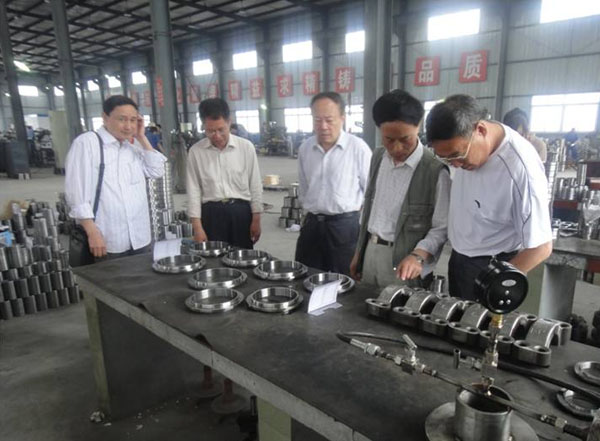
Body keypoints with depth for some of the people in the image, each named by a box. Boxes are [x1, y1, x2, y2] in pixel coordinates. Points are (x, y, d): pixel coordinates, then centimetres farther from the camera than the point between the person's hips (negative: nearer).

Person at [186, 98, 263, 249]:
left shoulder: (246, 147, -1)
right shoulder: (196, 151, -1)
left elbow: (255, 186, 2)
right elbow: (193, 189, 0)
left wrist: (256, 219, 1)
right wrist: (197, 226, -4)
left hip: (241, 211, 0)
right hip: (211, 213, 0)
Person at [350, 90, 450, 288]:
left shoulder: (436, 171, -17)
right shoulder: (378, 158, 3)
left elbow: (442, 228, -13)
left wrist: (417, 256, -29)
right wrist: (358, 251, 12)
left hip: (403, 261, -5)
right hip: (370, 251, 6)